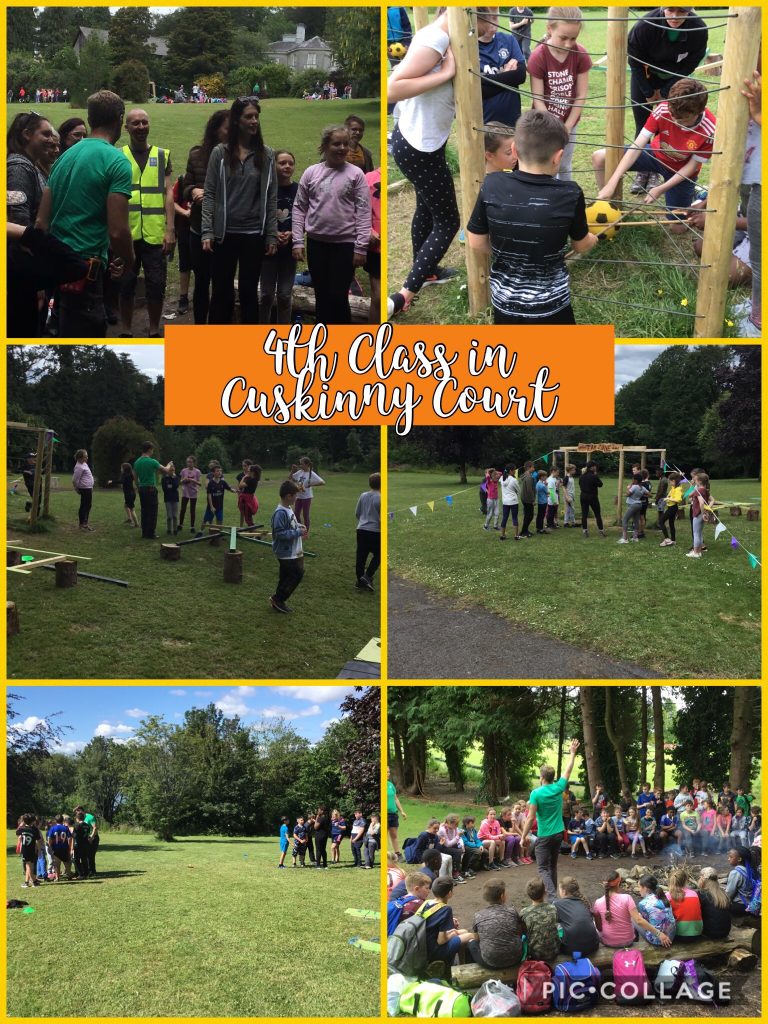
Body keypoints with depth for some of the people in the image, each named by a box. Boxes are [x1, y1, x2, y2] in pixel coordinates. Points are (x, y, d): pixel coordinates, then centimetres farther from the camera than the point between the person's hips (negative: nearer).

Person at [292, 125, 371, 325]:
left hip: (345, 243, -3)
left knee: (339, 297, -2)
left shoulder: (355, 174, -2)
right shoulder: (311, 172, 4)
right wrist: (298, 241, 0)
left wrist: (361, 247, -10)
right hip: (316, 242, 3)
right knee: (321, 295, 10)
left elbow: (363, 212, -4)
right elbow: (299, 208, 7)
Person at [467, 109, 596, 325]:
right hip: (551, 304, -2)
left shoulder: (492, 187, -13)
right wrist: (592, 239, 26)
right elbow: (581, 246, 2)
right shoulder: (569, 195, -17)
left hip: (505, 301, 2)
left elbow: (476, 243, -2)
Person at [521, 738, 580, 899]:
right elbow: (568, 770, 13)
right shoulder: (558, 788, -3)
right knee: (552, 866, 20)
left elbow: (530, 818, -17)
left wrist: (523, 837, -8)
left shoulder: (536, 793, -16)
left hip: (544, 837, -6)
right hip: (558, 834, 6)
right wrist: (573, 753, 25)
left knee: (543, 869, -4)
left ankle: (552, 897, -22)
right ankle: (552, 893, 26)